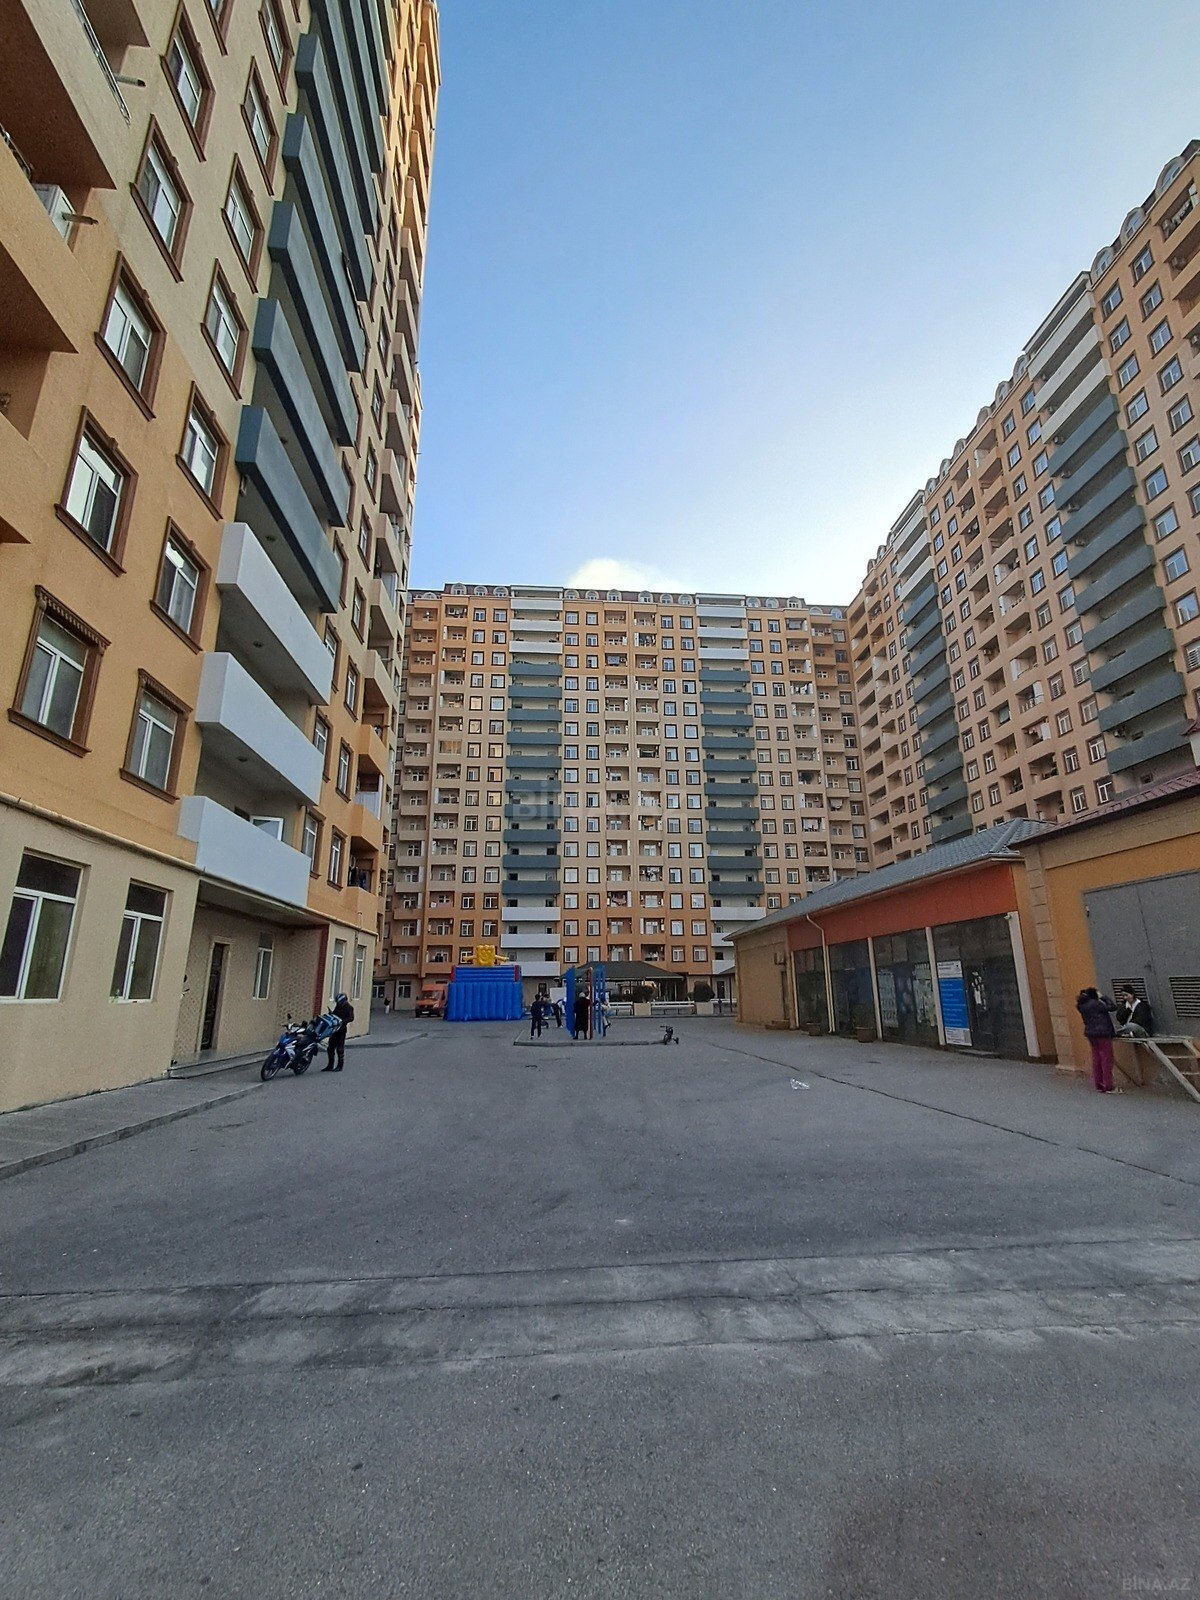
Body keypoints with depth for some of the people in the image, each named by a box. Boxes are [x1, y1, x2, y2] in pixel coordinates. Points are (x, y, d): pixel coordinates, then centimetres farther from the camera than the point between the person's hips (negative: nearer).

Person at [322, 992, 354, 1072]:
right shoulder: (338, 1006, 13)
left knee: (340, 1049, -3)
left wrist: (342, 1021, -33)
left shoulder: (349, 1007, -8)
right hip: (334, 1029, 7)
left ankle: (340, 1066, 8)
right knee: (331, 1048, 10)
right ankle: (330, 1065, 21)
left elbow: (351, 1018, -20)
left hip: (341, 1030, -7)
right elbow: (333, 1014, 23)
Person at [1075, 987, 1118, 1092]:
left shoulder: (1082, 1006, 9)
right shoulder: (1095, 1004, -14)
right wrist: (1103, 997, -3)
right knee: (1106, 1060, 0)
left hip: (1091, 1034, 8)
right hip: (1102, 1033, -8)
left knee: (1096, 1060, 12)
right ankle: (1108, 1087, 3)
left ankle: (1099, 1086, 17)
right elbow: (1113, 1007, -11)